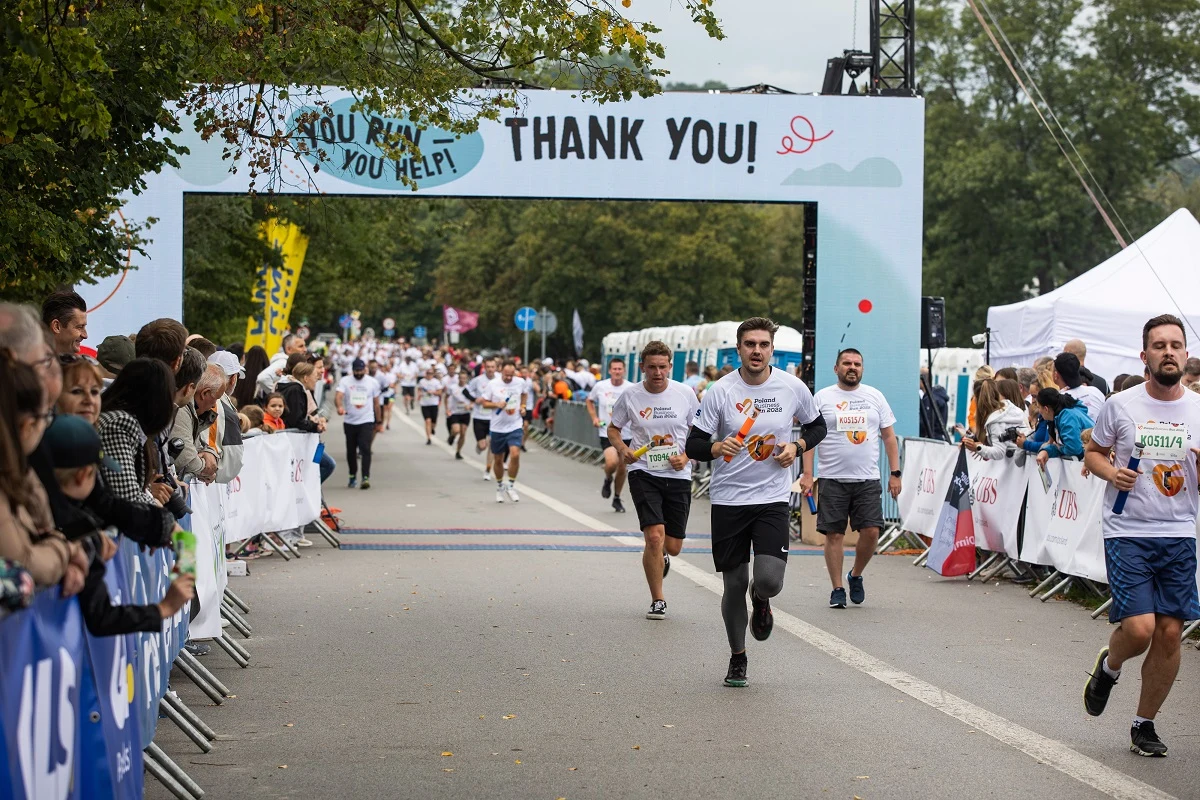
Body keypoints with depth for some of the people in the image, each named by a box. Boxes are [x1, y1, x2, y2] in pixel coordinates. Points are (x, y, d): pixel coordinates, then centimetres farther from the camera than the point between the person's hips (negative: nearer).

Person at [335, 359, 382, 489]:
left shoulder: (373, 383, 3)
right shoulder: (345, 381, -2)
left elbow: (376, 403, 11)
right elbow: (338, 396, -18)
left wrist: (378, 421, 12)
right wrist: (339, 407, -39)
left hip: (367, 421, -1)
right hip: (349, 422, 1)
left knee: (365, 449, -15)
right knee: (351, 450, 11)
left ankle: (366, 477, -19)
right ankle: (352, 476, 28)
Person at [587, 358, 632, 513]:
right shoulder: (600, 387, -3)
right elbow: (589, 401, 16)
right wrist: (594, 417, 3)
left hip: (626, 434, 1)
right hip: (607, 433, -1)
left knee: (622, 469, 10)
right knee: (612, 462, -24)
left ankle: (617, 499, 30)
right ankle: (607, 480, 12)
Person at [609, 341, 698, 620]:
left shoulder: (685, 393, -2)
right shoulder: (630, 395, -2)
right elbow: (613, 428, 12)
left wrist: (686, 456, -9)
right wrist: (622, 449, -8)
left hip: (678, 475, 1)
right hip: (643, 473, -1)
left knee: (673, 546, 6)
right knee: (654, 535, -17)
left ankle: (661, 558, 46)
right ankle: (657, 601, -1)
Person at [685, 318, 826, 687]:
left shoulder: (793, 387, -2)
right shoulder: (720, 391, -6)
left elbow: (817, 425, 16)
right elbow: (693, 445, -5)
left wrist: (797, 446, -4)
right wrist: (717, 448, -26)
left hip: (772, 499, 0)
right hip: (728, 500, 0)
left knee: (769, 580, -16)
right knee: (734, 584, 5)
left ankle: (761, 601, 24)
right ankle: (737, 658, 26)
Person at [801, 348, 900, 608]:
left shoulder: (875, 397, 9)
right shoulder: (822, 398, 2)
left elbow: (889, 436, 11)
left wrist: (895, 474, 5)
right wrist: (807, 474, -8)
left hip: (868, 479, 2)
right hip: (832, 478, -2)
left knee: (871, 531, -6)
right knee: (834, 535, 0)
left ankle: (856, 575, 19)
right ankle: (837, 589, 10)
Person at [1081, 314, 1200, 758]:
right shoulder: (1120, 405, -3)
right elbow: (1092, 452, 12)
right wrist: (1111, 472, -10)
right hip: (1127, 533, -3)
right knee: (1139, 628, -14)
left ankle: (1144, 724, 19)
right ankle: (1108, 665, 22)